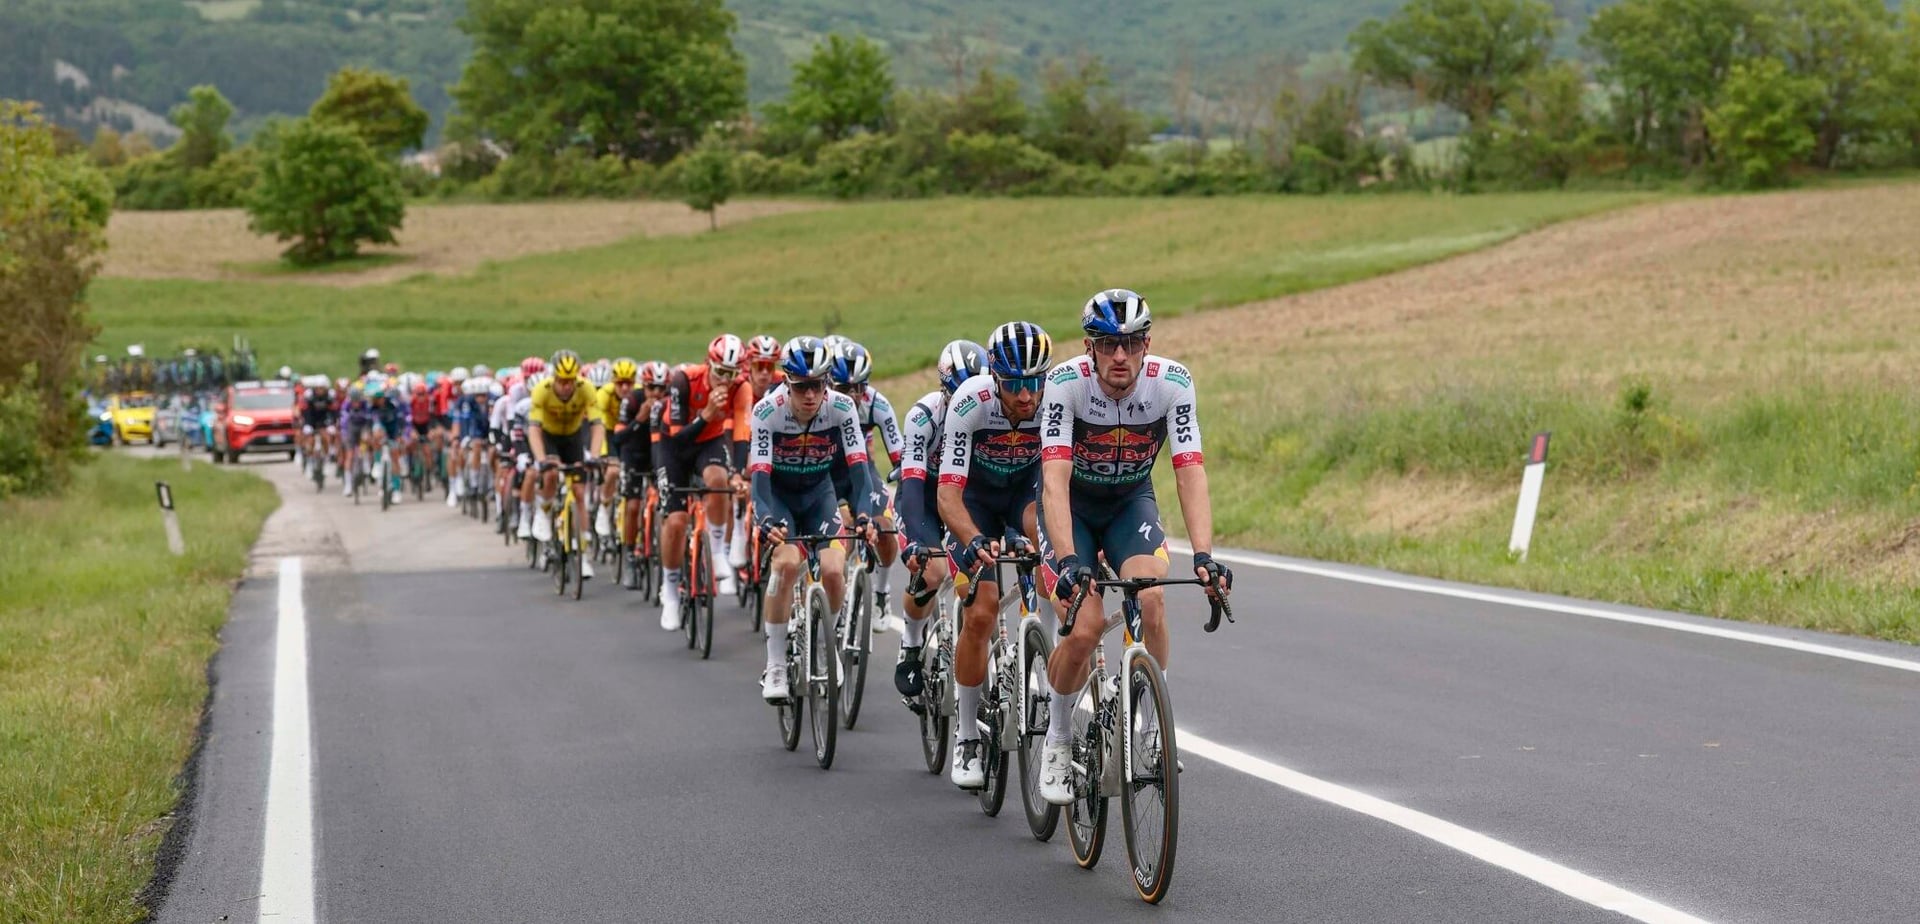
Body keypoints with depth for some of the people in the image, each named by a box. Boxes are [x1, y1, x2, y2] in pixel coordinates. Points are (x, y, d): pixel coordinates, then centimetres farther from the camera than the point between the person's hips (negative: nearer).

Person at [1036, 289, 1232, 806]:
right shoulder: (1065, 384, -28)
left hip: (1131, 503, 2)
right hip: (1072, 506, -2)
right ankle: (1058, 738, 7)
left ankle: (1150, 725, -6)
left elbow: (1190, 474, -29)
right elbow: (1055, 480, -37)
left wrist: (1204, 556, -43)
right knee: (1084, 630, -19)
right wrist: (1067, 560, -50)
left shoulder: (1172, 383, -23)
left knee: (1150, 601, -26)